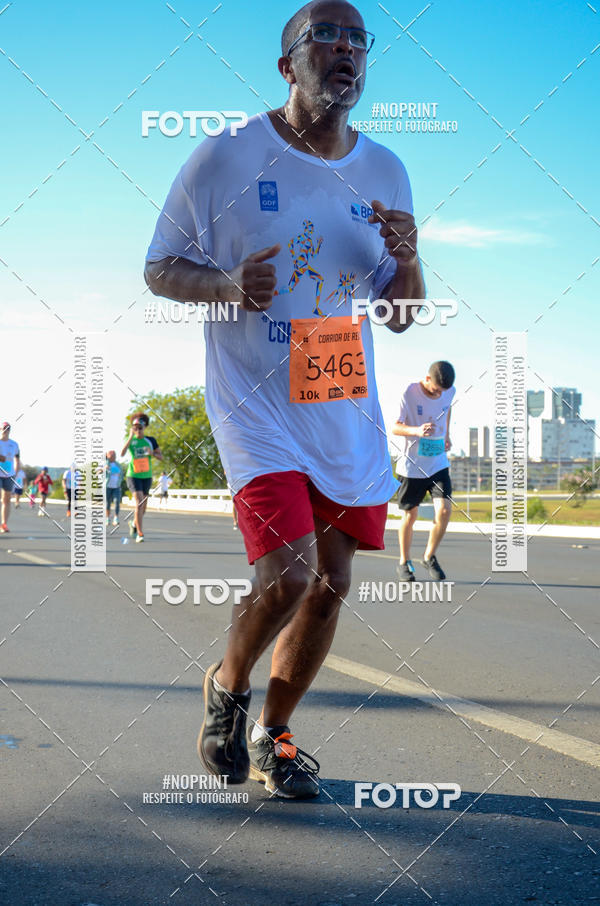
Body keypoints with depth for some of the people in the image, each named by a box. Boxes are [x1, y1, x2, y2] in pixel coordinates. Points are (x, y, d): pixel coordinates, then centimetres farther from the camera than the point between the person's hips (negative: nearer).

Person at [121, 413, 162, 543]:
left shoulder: (151, 441, 2)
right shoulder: (131, 440, -3)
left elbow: (161, 456, 5)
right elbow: (122, 453, -20)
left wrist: (152, 453, -16)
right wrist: (131, 437, -26)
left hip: (147, 476, 3)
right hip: (133, 476, -3)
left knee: (143, 506, 11)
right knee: (139, 503, -19)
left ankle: (134, 523, 42)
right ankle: (140, 534, -19)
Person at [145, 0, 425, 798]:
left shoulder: (386, 173, 7)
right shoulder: (224, 160, -7)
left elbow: (401, 314, 12)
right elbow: (160, 269, 0)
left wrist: (407, 260, -11)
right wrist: (229, 284, -20)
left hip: (348, 410, 5)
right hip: (256, 402, -5)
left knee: (331, 584, 7)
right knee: (288, 574, -18)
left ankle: (271, 735, 28)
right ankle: (226, 685, 15)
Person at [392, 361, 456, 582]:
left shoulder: (450, 391, -2)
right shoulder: (409, 393, -16)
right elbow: (395, 427, -14)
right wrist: (417, 430, -32)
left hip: (439, 462, 3)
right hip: (412, 464, -3)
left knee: (444, 510, -10)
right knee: (410, 515, 6)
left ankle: (429, 558, 11)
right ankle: (404, 562, 26)